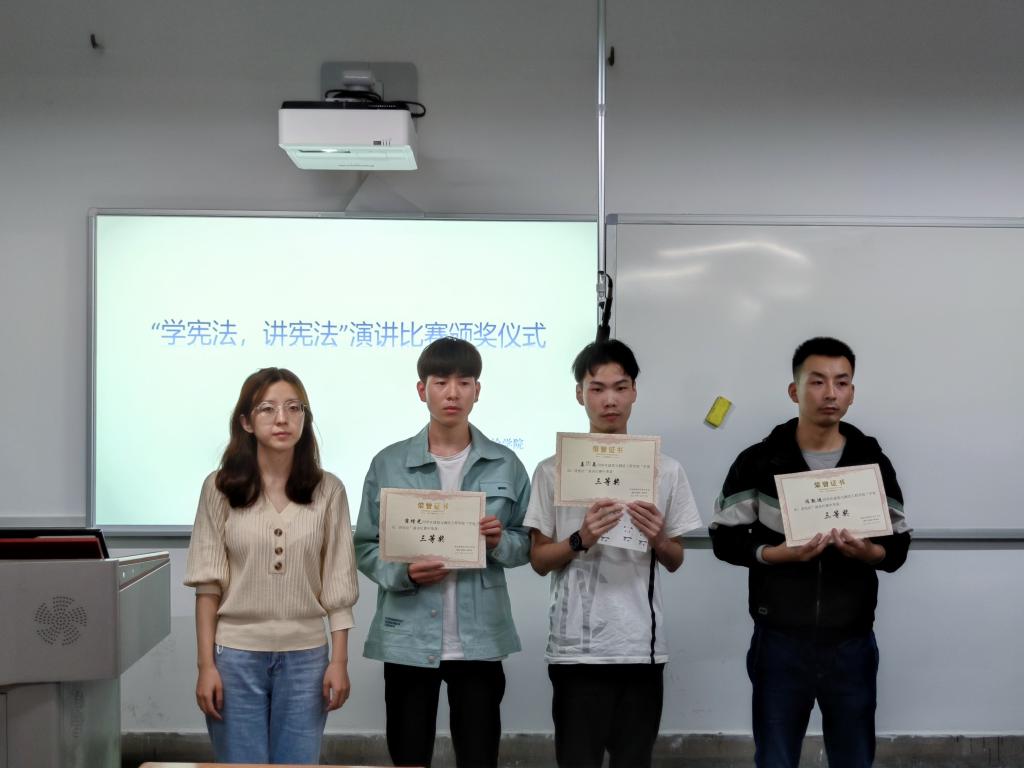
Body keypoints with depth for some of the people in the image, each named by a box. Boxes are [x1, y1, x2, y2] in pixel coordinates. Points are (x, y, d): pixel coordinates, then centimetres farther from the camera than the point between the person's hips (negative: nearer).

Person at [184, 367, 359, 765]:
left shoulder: (328, 490, 1)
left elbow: (337, 584, 3)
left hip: (305, 656, 1)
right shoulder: (221, 487, -3)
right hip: (236, 654, -1)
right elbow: (208, 584, -2)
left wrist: (339, 660, -1)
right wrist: (206, 664, -6)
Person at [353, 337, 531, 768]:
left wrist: (500, 542, -13)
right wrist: (402, 573, -17)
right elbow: (365, 547, 1)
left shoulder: (505, 465, 3)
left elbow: (526, 544, 8)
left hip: (481, 639, 1)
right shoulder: (389, 464, 0)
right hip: (407, 639, 0)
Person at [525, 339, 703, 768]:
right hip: (577, 647, -2)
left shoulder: (665, 470, 5)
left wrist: (657, 540, -10)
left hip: (642, 646, 2)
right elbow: (539, 561, 2)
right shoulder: (553, 471, 0)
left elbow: (675, 562, 11)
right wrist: (580, 540, -16)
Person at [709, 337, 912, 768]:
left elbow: (898, 549, 4)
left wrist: (866, 552, -18)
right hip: (780, 642, -1)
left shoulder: (874, 463, 2)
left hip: (852, 644, 2)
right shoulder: (758, 462, -4)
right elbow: (725, 540, -2)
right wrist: (780, 554, -19)